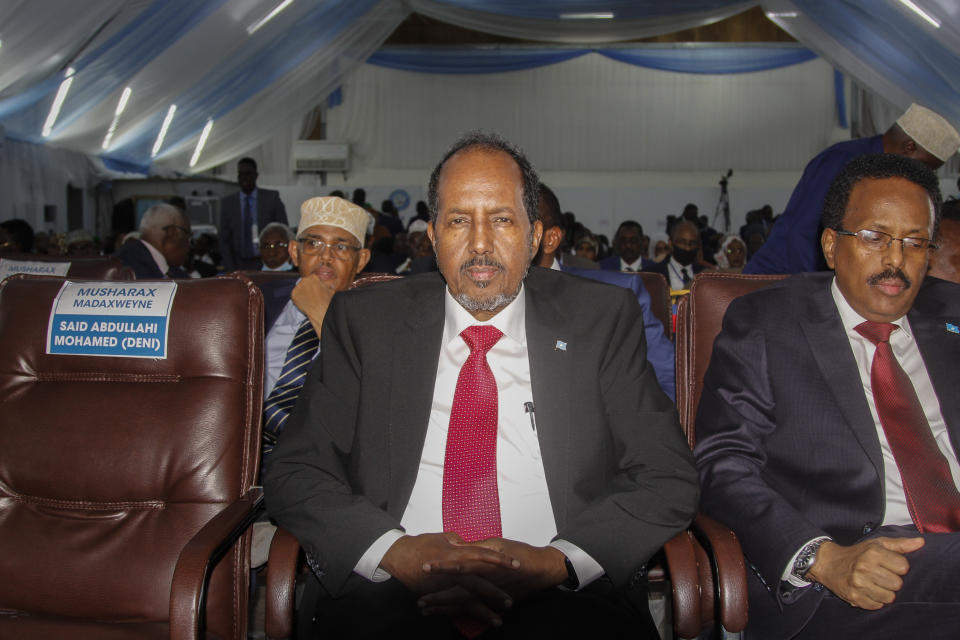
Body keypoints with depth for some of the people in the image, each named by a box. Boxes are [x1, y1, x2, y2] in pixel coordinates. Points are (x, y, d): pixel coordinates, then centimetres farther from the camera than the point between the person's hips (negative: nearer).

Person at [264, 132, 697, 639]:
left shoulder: (602, 320, 7)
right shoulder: (363, 321, 9)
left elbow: (669, 481, 2)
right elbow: (294, 474, 4)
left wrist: (554, 560, -14)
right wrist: (397, 551, -14)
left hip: (561, 595, 1)